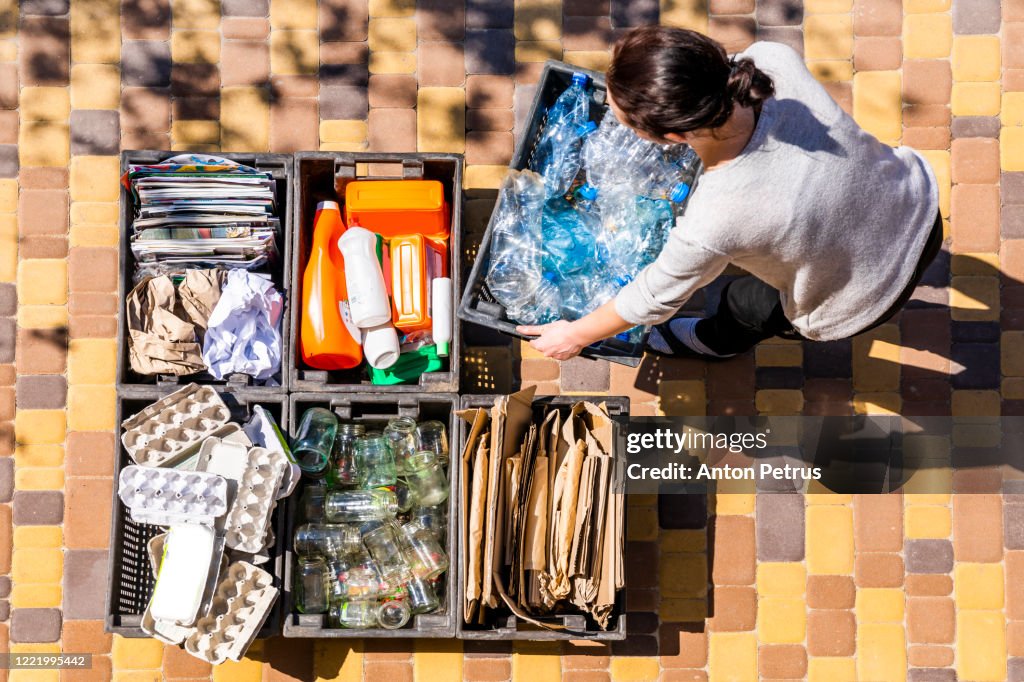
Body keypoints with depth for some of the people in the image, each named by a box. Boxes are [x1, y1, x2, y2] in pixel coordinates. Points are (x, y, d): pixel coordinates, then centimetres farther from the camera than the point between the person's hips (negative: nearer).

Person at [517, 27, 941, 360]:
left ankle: (715, 343, 61)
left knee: (745, 304, 26)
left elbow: (655, 297, -18)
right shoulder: (772, 59, -28)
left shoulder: (711, 224, -39)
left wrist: (576, 335, -1)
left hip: (868, 300, -4)